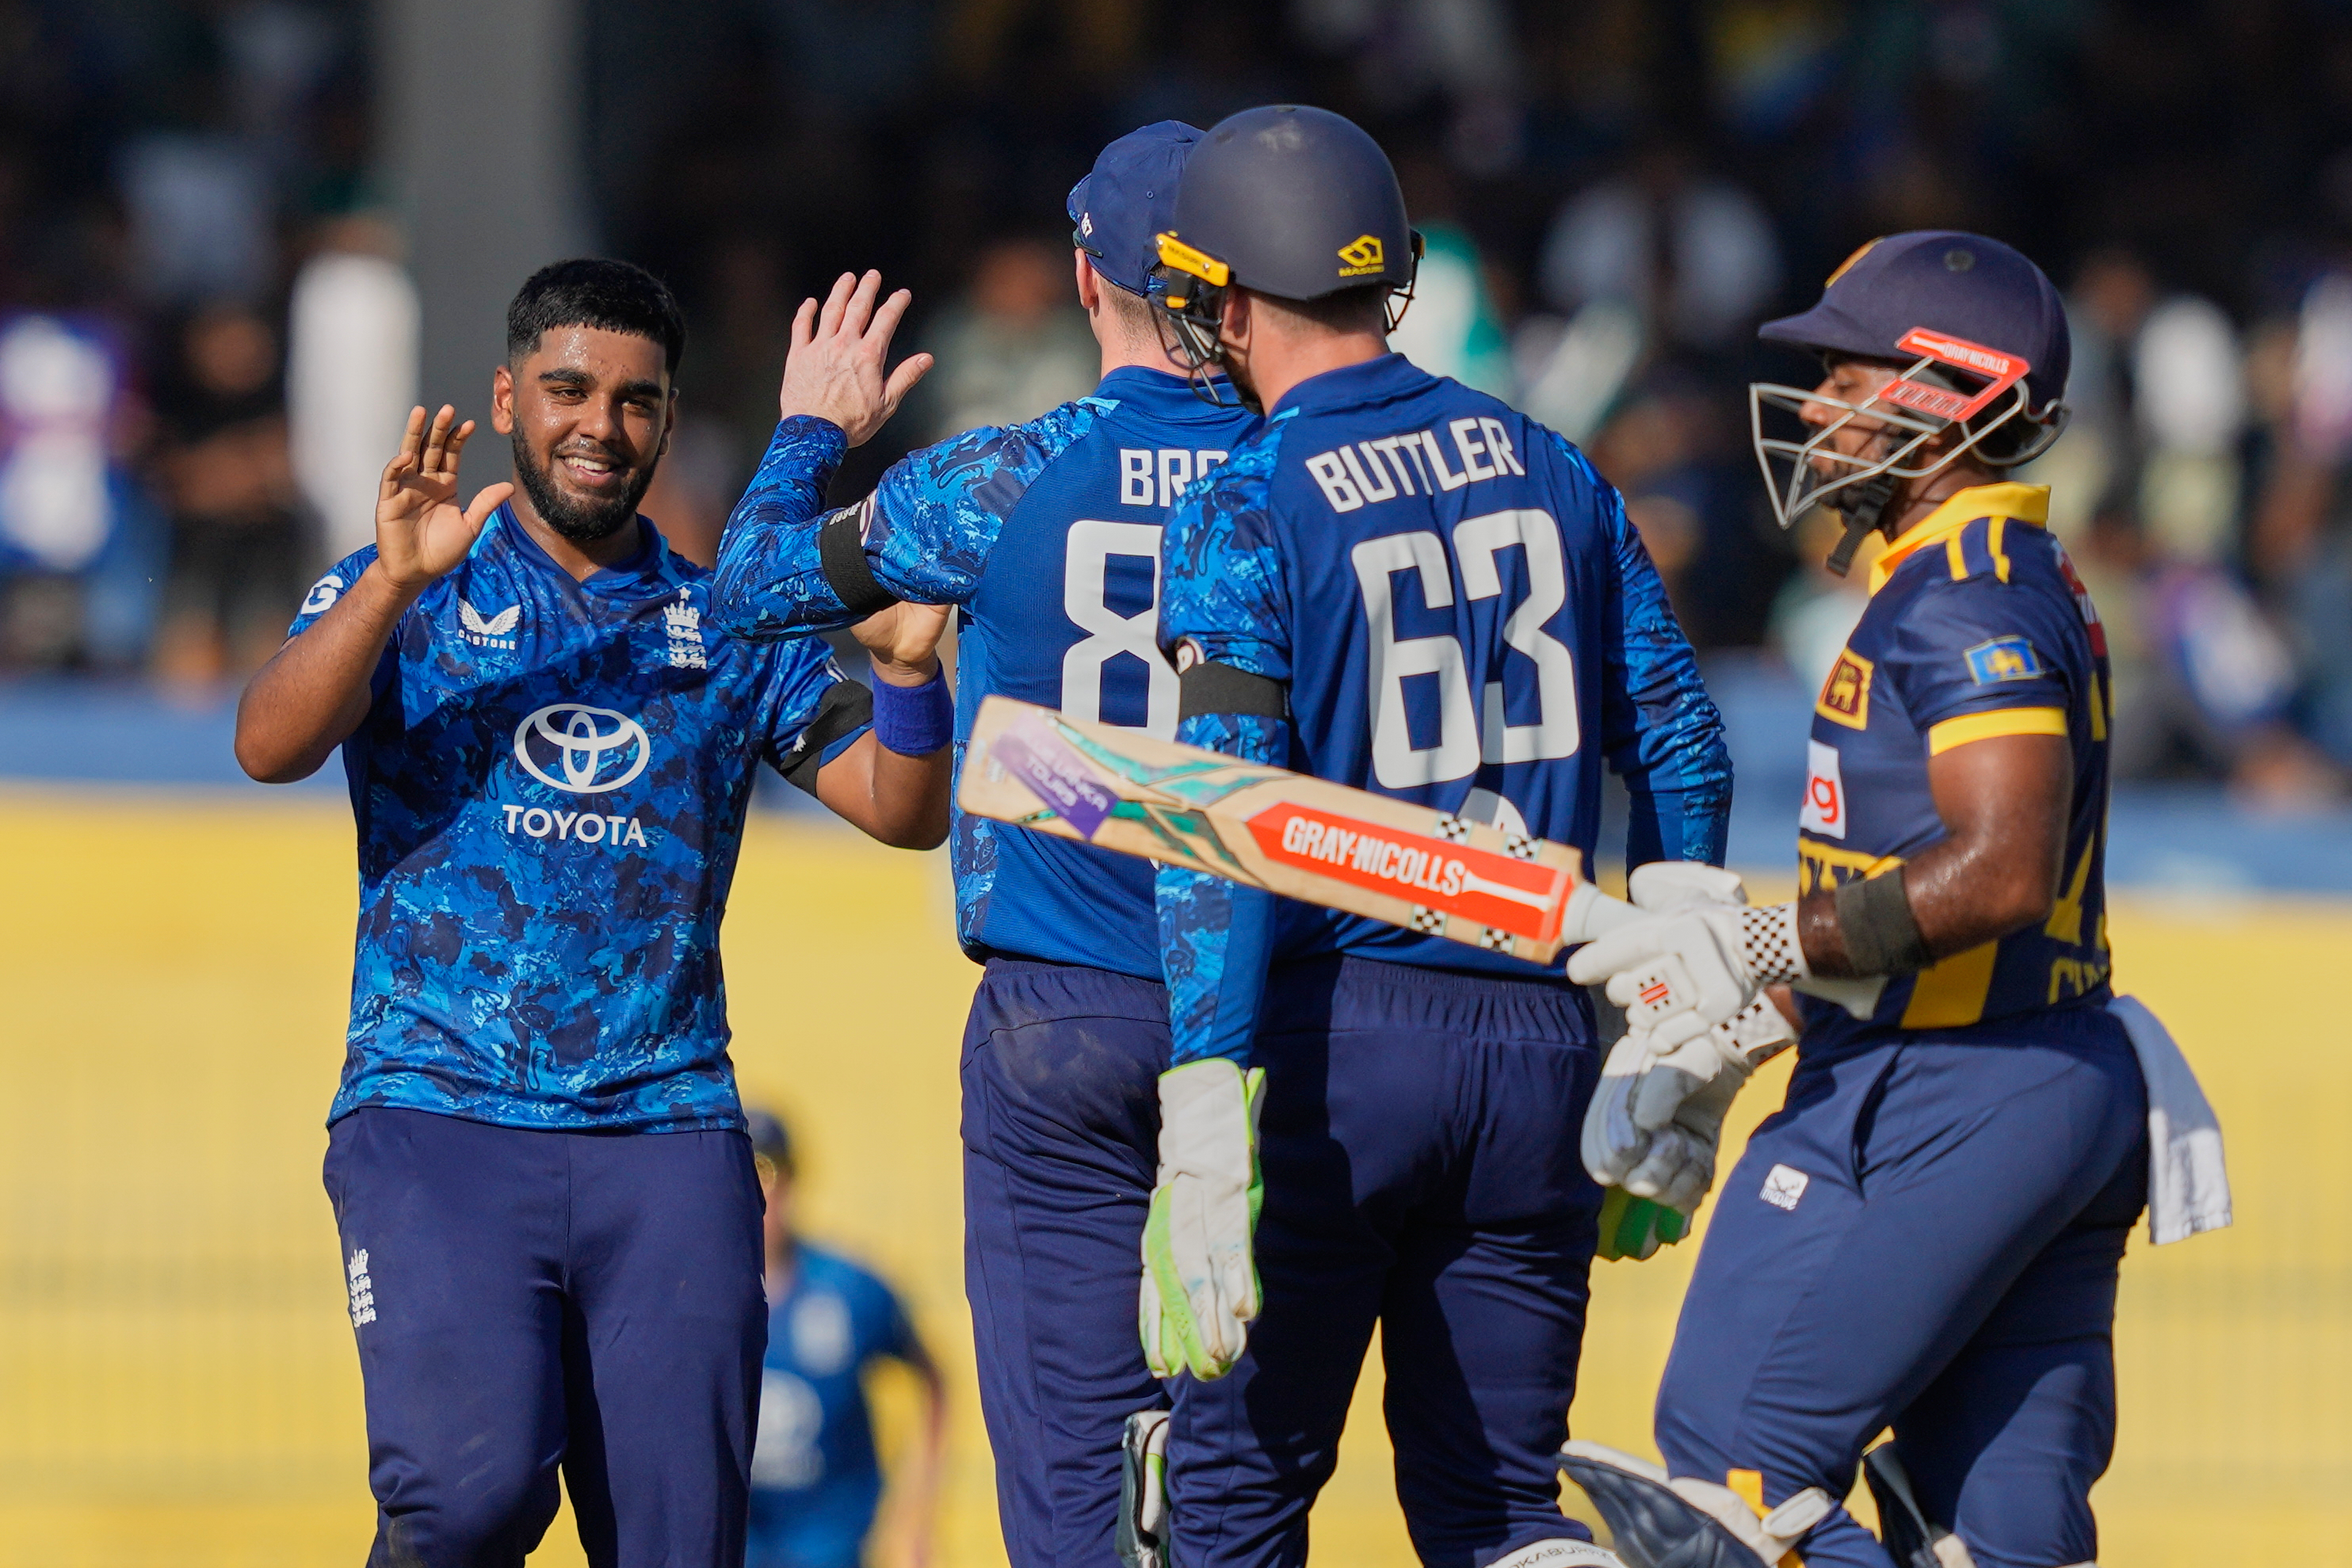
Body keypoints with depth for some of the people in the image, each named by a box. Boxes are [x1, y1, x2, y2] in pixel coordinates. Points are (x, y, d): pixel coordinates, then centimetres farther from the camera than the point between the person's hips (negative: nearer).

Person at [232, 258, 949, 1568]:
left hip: (668, 1130, 3)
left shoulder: (732, 632, 15)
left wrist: (906, 664, -12)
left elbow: (906, 813, 8)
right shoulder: (412, 595, 8)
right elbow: (270, 748, -9)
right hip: (437, 1112, -3)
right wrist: (396, 582, -23)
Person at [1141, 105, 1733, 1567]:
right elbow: (1683, 758, 11)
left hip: (1330, 1030, -5)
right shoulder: (1554, 474, 8)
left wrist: (1207, 1128, -21)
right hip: (1540, 1040, 5)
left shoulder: (1242, 516, -8)